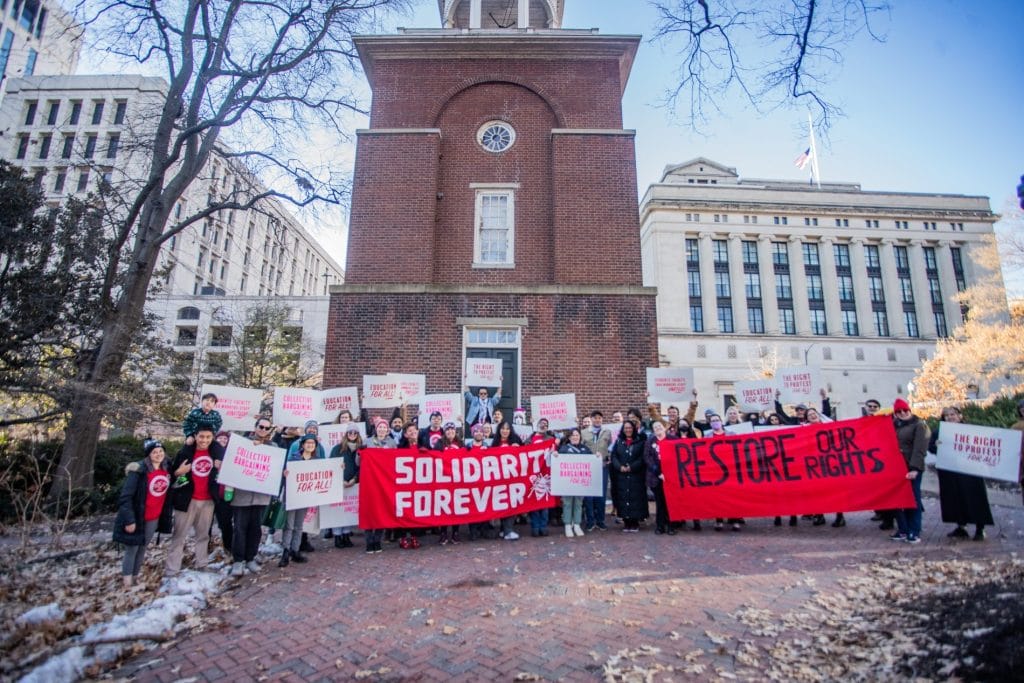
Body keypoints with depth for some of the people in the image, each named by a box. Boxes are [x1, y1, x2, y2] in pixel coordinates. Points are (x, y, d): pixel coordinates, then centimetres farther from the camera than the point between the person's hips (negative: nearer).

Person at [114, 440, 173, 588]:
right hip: (135, 518, -6)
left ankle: (134, 576, 30)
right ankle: (127, 579, 17)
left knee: (142, 549, 16)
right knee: (132, 549, 4)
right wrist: (129, 519, -22)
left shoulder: (166, 471, 1)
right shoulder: (138, 471, -18)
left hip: (154, 518, 6)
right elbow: (126, 496, -19)